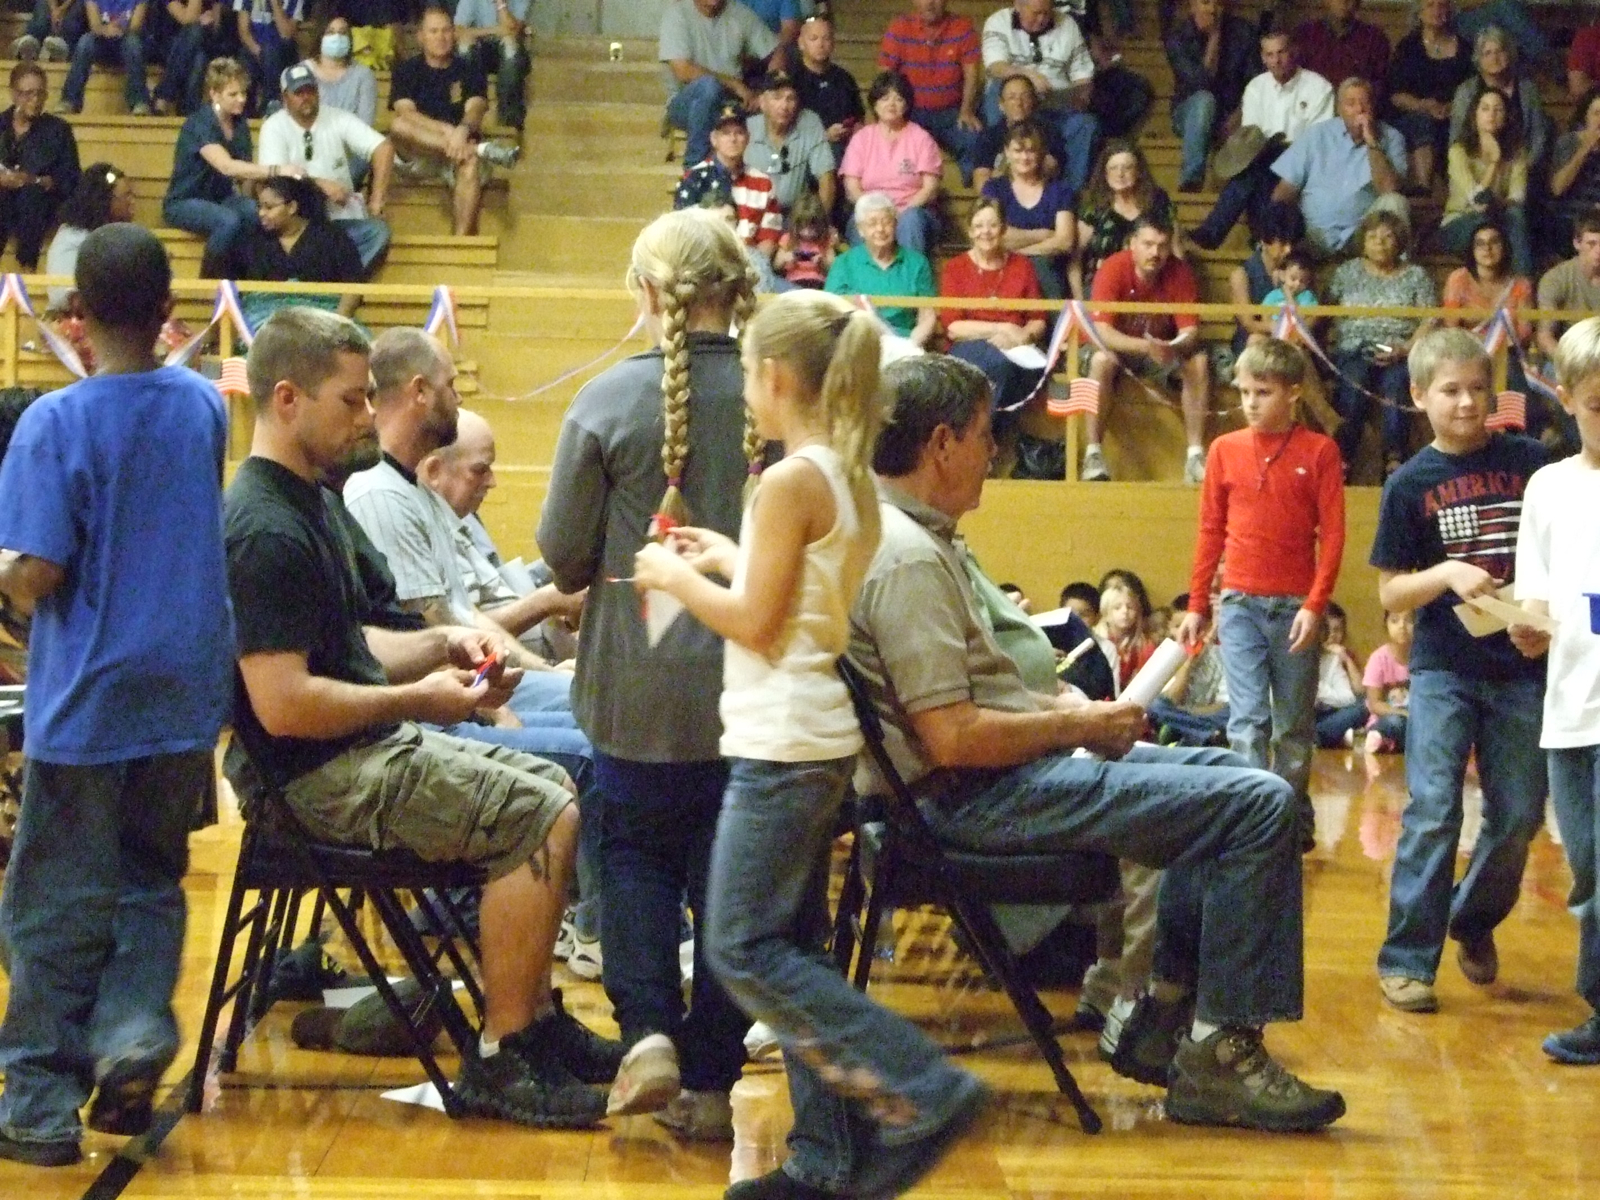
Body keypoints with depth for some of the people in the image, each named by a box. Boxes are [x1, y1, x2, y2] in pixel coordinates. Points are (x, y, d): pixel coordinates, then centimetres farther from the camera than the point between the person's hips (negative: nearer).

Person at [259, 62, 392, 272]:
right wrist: (321, 185, -26)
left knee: (378, 233, -25)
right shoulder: (273, 127, -2)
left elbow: (383, 148, -5)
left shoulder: (338, 119, 2)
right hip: (297, 217, -2)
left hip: (343, 215, 2)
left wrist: (377, 199, -15)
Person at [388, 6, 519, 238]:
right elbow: (405, 113, -10)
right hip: (418, 156, 0)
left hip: (459, 147, 0)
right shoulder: (407, 71, 7)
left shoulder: (469, 70, 9)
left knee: (471, 165, -35)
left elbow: (475, 110, -8)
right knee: (399, 126, -32)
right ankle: (482, 149, -36)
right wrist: (445, 130, -26)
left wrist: (462, 131, -33)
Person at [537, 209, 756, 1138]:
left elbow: (565, 556, -5)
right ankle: (711, 1080, 14)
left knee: (637, 850, 18)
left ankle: (650, 1032, 0)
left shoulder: (610, 401, -10)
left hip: (642, 684, -1)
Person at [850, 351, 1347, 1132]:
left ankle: (1166, 1019, 19)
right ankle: (1219, 1056, -9)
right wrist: (1078, 725, -13)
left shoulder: (902, 532, 13)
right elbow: (952, 739, -26)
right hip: (980, 797, -11)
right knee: (1260, 805, -15)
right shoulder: (908, 558, -20)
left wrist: (1051, 709, 9)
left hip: (1005, 773, 11)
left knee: (1223, 772, 23)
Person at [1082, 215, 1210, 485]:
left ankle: (1195, 455, -22)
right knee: (1101, 360, -35)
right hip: (1118, 346, -3)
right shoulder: (1113, 269, -23)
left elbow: (1190, 331, -17)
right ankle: (1093, 453, -31)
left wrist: (1172, 348, -41)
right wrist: (1146, 346, -45)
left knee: (1199, 361, -24)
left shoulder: (1181, 273, -15)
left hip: (1162, 349, 3)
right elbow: (1102, 331, -30)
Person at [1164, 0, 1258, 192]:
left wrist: (1240, 114, -18)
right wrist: (1214, 37, -20)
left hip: (1234, 113, 1)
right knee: (1204, 100, -37)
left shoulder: (1241, 31, -1)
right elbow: (1202, 82, -20)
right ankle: (1190, 181, -39)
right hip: (1191, 114, -1)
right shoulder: (1177, 37, -9)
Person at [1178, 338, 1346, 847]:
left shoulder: (1318, 451, -1)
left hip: (1295, 606, -1)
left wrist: (1315, 605, -11)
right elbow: (1210, 531, 9)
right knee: (1247, 718, -6)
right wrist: (1196, 605, 8)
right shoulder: (1225, 450, 4)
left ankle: (1295, 822, 21)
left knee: (1294, 726, 9)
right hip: (1240, 604, 1)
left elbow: (1332, 533, -4)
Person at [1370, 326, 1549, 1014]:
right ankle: (1406, 959, -4)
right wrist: (1447, 574, -17)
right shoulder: (1411, 484, 0)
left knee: (1519, 816, 7)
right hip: (1444, 670, -2)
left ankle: (1475, 920, 32)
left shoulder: (1529, 462, 2)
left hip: (1523, 667, 2)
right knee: (1433, 812, -9)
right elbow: (1390, 594, 1)